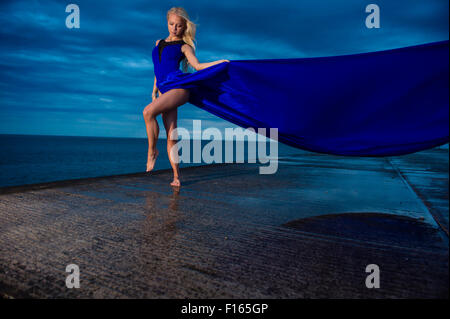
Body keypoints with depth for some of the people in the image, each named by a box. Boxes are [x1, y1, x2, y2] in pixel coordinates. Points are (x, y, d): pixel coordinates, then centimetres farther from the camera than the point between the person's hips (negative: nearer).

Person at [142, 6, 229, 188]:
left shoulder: (184, 46, 11)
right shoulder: (159, 43, 27)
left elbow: (197, 66, -1)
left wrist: (219, 62, -12)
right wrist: (154, 90, 23)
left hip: (178, 85, -5)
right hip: (164, 90, 5)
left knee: (148, 112, -25)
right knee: (171, 135, -2)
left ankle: (152, 150, -5)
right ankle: (176, 176, 0)